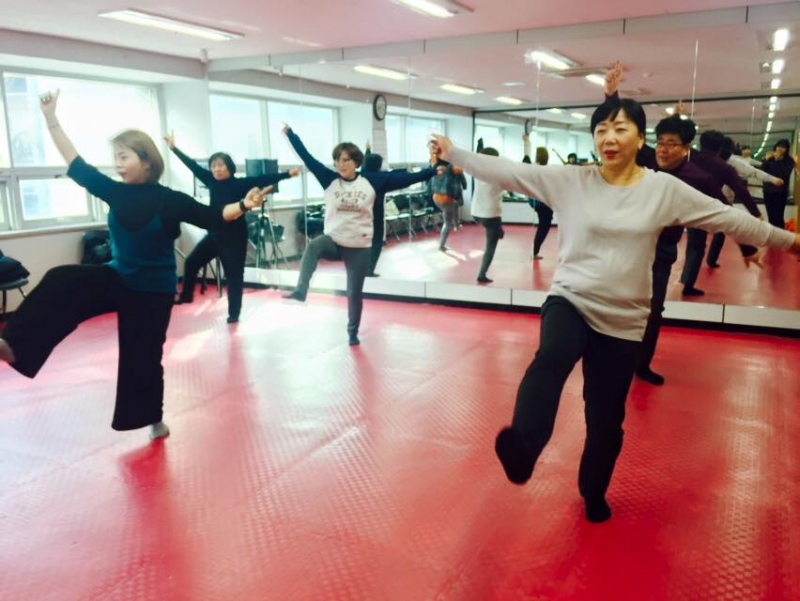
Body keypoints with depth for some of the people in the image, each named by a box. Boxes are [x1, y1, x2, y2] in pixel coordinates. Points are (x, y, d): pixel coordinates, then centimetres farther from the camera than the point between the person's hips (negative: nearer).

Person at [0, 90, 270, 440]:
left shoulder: (169, 200, -13)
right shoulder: (116, 192, -2)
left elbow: (212, 217, -13)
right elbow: (76, 166, 3)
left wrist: (245, 205, -29)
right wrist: (51, 119, 1)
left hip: (152, 290, -4)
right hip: (117, 279, 4)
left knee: (143, 358, 6)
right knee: (61, 282, -22)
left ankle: (154, 419, 27)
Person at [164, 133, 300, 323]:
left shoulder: (240, 184, -11)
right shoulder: (211, 181, 3)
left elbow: (263, 179, -17)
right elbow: (193, 166, 9)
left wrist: (287, 174, -25)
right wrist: (174, 148, 15)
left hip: (234, 236, -5)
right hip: (214, 234, 6)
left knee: (234, 275, 2)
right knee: (191, 262, 12)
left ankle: (234, 313, 14)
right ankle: (186, 295, 32)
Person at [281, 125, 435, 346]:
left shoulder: (372, 181, -5)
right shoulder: (330, 180, -3)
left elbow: (404, 179, -8)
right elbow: (308, 158, -3)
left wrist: (433, 171, -12)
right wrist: (290, 134, -5)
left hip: (359, 247, 0)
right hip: (333, 241, 0)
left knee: (354, 293, 9)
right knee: (313, 246, -36)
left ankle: (353, 332, 29)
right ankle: (300, 291, -35)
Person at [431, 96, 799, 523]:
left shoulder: (664, 188, -3)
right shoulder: (570, 181, -4)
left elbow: (728, 218, 3)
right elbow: (509, 173, -6)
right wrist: (455, 154, -9)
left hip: (622, 321, 1)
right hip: (570, 301, -1)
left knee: (606, 419, 12)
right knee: (551, 358, -38)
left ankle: (593, 492, 36)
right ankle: (522, 446, -49)